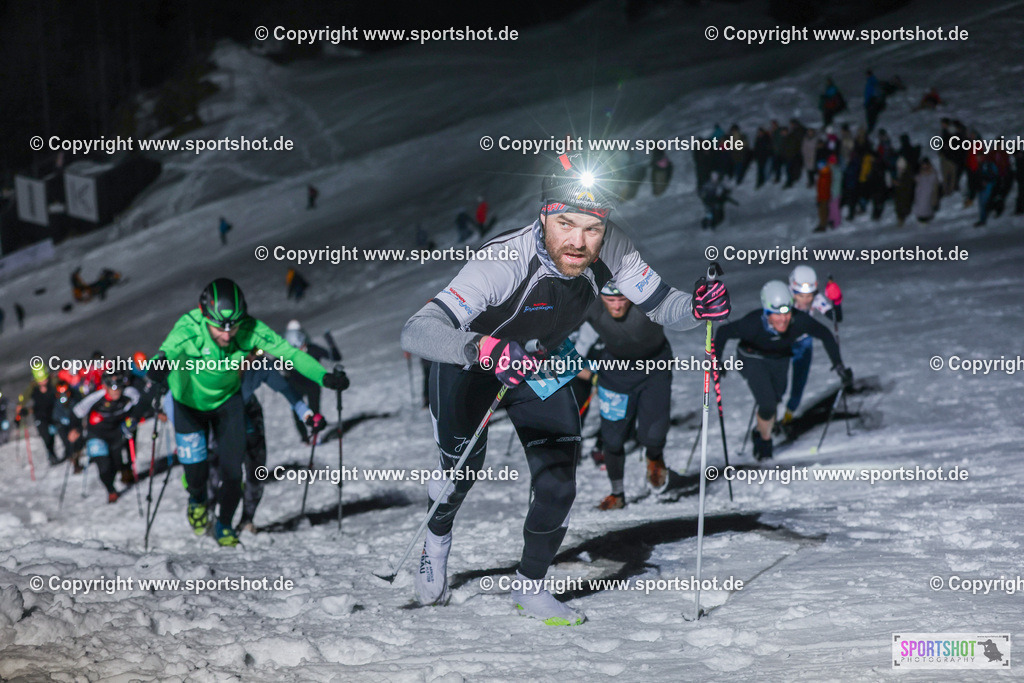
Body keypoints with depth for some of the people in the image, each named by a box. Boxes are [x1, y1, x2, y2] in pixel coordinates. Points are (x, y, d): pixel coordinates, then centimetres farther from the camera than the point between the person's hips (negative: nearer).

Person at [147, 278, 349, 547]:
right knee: (196, 471, 1)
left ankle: (224, 525, 26)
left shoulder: (250, 330, -30)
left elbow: (289, 352, -30)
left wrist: (324, 376, -44)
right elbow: (170, 348, -55)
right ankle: (198, 500, 41)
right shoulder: (189, 327, -37)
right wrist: (159, 364, -79)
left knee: (232, 470, -4)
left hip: (227, 400, 1)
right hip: (189, 402, -1)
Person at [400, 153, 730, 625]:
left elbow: (660, 306, -13)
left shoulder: (611, 250, -28)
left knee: (558, 487, -4)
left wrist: (697, 307, -36)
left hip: (541, 363, 4)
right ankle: (437, 540, 36)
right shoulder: (502, 262, -42)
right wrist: (483, 348, -67)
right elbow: (416, 332, -49)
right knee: (463, 466, -1)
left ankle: (530, 589, 20)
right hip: (470, 360, -3)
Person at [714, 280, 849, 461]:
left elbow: (825, 335, -15)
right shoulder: (753, 323, -39)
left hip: (781, 360, 3)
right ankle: (765, 440, 17)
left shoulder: (799, 321, -33)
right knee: (768, 406, -14)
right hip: (754, 360, -3)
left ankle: (759, 433, 47)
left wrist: (839, 365, -16)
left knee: (774, 403, 16)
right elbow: (723, 332, -24)